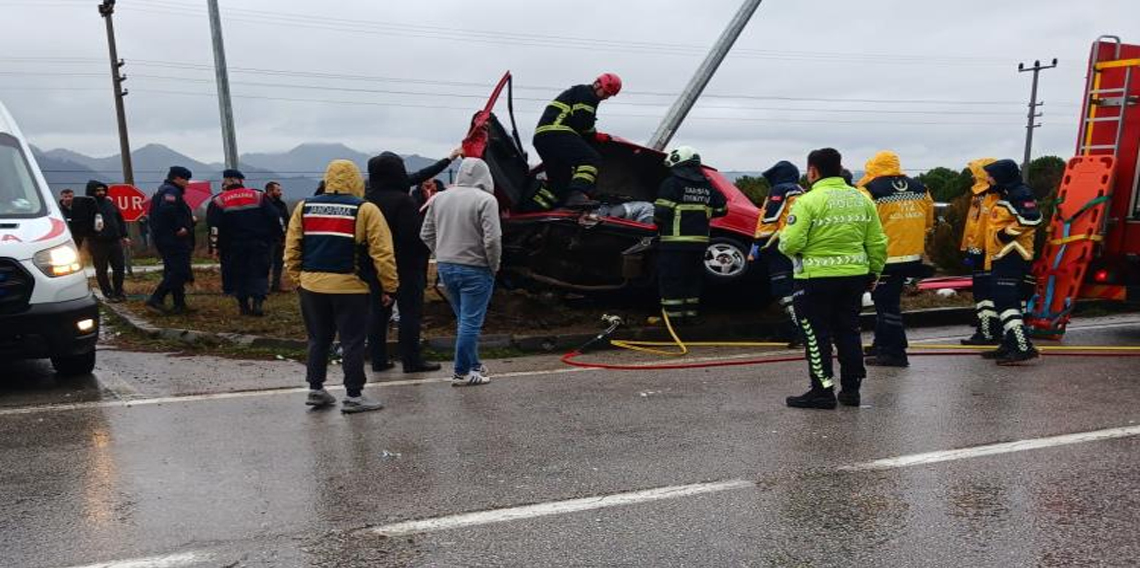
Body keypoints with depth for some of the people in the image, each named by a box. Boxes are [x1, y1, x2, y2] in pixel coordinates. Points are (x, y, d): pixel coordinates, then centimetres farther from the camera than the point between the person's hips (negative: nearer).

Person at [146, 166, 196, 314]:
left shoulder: (164, 191, 21)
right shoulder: (171, 191, -13)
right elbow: (166, 210, -30)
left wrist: (189, 219, 15)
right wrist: (178, 228, -22)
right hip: (174, 240, -11)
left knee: (175, 272, 13)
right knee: (179, 272, -12)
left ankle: (180, 305, 17)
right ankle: (156, 300, -14)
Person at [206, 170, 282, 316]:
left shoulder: (218, 201, 0)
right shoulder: (259, 196, 4)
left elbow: (214, 227, -5)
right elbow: (275, 218, 1)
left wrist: (215, 247, -1)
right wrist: (277, 237, 6)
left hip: (233, 247, 0)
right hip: (259, 244, 0)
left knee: (238, 275, 10)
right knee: (259, 273, 3)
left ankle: (243, 305, 13)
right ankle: (258, 301, -13)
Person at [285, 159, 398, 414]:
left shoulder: (304, 208, 7)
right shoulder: (365, 210, -7)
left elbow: (291, 250, 8)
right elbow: (382, 253, -10)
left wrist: (298, 279, 17)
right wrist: (389, 287, -3)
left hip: (312, 286, 5)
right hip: (350, 288, -4)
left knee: (318, 339, 18)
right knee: (353, 342, 4)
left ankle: (315, 389, 26)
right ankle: (354, 396, 9)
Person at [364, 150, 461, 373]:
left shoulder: (370, 198, 4)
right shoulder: (402, 200, -20)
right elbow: (414, 235, -23)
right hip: (405, 266, -7)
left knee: (378, 312, 10)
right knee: (410, 312, 1)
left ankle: (378, 359, 16)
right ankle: (412, 361, 5)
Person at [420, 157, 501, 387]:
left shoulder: (439, 198, 5)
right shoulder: (485, 200, -14)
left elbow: (426, 234, 10)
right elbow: (492, 239, -19)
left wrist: (443, 254, 15)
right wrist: (494, 265, -5)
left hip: (446, 267, 7)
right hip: (475, 269, -6)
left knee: (465, 319, 18)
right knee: (470, 322, 1)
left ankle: (473, 364, 28)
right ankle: (462, 372, 6)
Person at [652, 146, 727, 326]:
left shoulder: (672, 183, -9)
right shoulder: (707, 186, 11)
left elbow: (661, 211, -16)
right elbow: (721, 209, 15)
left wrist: (659, 223, 4)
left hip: (674, 242, -6)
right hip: (699, 242, 6)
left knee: (670, 279, 1)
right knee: (693, 279, 16)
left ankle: (673, 316, 0)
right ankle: (690, 315, 21)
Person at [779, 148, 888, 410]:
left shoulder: (808, 201, -12)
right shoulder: (862, 199, 7)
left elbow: (791, 244, -18)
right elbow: (878, 243, 9)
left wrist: (782, 238, 4)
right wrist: (874, 272, 21)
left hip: (816, 278, -6)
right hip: (855, 277, 6)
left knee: (817, 334, 4)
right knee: (848, 331, 16)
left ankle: (823, 390, 7)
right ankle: (851, 388, 23)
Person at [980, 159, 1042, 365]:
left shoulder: (1020, 194, -12)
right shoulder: (1005, 195, 21)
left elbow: (1032, 218, -26)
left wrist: (1008, 233, -19)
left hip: (1011, 257, -11)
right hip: (1003, 258, 11)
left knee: (1006, 302, -16)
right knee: (1004, 301, 15)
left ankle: (1023, 347, -18)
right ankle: (1009, 345, 23)